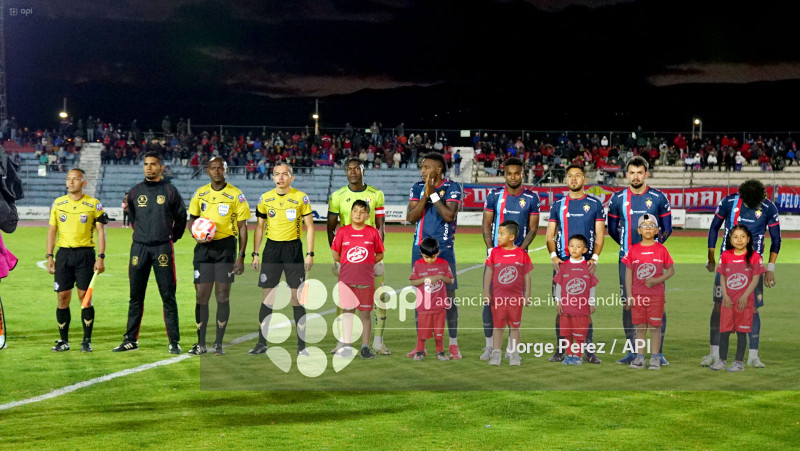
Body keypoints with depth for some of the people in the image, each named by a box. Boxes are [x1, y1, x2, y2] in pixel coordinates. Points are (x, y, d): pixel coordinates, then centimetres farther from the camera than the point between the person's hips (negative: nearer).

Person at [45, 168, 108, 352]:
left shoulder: (94, 204, 0)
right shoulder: (57, 203, 8)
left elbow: (101, 231, 0)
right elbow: (52, 230, 12)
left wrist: (101, 257, -7)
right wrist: (49, 256, 5)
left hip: (85, 253, -3)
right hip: (63, 253, 3)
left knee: (85, 297, -4)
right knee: (63, 297, 1)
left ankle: (87, 341, 4)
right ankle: (63, 341, 11)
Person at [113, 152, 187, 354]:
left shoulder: (170, 191, 2)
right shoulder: (135, 192, 9)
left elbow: (181, 216, 11)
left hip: (163, 248, -3)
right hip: (139, 248, 3)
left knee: (168, 297, -2)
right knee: (135, 297, 7)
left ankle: (174, 342, 2)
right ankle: (131, 340, 14)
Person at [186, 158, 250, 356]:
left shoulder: (236, 195, -1)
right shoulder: (199, 194, 8)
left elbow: (242, 227, 0)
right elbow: (192, 219, 18)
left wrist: (241, 256, -6)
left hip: (226, 246, -3)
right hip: (204, 248, 3)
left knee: (222, 296, -1)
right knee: (201, 296, 2)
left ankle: (219, 343, 9)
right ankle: (201, 343, 11)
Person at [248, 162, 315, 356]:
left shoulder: (301, 198, -2)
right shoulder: (265, 198, 6)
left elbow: (309, 226, 0)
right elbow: (259, 227, 12)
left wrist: (310, 253, -7)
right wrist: (255, 254, 7)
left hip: (293, 248, -2)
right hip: (271, 248, 2)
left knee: (296, 297, -2)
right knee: (267, 297, 4)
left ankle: (301, 345, 5)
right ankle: (262, 343, 11)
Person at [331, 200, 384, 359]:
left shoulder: (373, 232, 2)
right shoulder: (343, 231, 3)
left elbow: (380, 255, 9)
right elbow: (336, 256, 10)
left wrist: (365, 264, 1)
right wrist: (349, 264, 5)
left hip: (366, 279, 0)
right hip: (346, 279, 1)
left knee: (366, 313, 3)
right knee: (348, 312, 4)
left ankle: (365, 347, 9)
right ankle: (347, 347, 8)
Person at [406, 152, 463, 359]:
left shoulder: (452, 187, -4)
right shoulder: (418, 187, 7)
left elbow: (449, 215, -17)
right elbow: (411, 217, -3)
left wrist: (434, 194, -14)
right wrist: (426, 195, -12)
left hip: (443, 249, -4)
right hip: (420, 247, 4)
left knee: (448, 297, -1)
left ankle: (453, 344, 10)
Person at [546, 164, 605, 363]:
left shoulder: (595, 204, 7)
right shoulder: (558, 205, 11)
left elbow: (600, 235, 5)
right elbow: (550, 236, 10)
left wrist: (594, 258, -9)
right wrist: (553, 256, -7)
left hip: (586, 263, -1)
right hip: (562, 263, 1)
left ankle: (588, 350, 3)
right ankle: (561, 349, 8)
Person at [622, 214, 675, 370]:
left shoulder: (661, 249, 0)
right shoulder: (633, 250, 3)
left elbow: (671, 270, 5)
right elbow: (628, 273, 5)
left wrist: (657, 281, -12)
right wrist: (629, 296, 0)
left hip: (656, 294, -1)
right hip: (638, 295, 1)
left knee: (655, 326, 2)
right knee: (640, 327, 6)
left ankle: (655, 358, 8)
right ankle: (639, 357, 12)